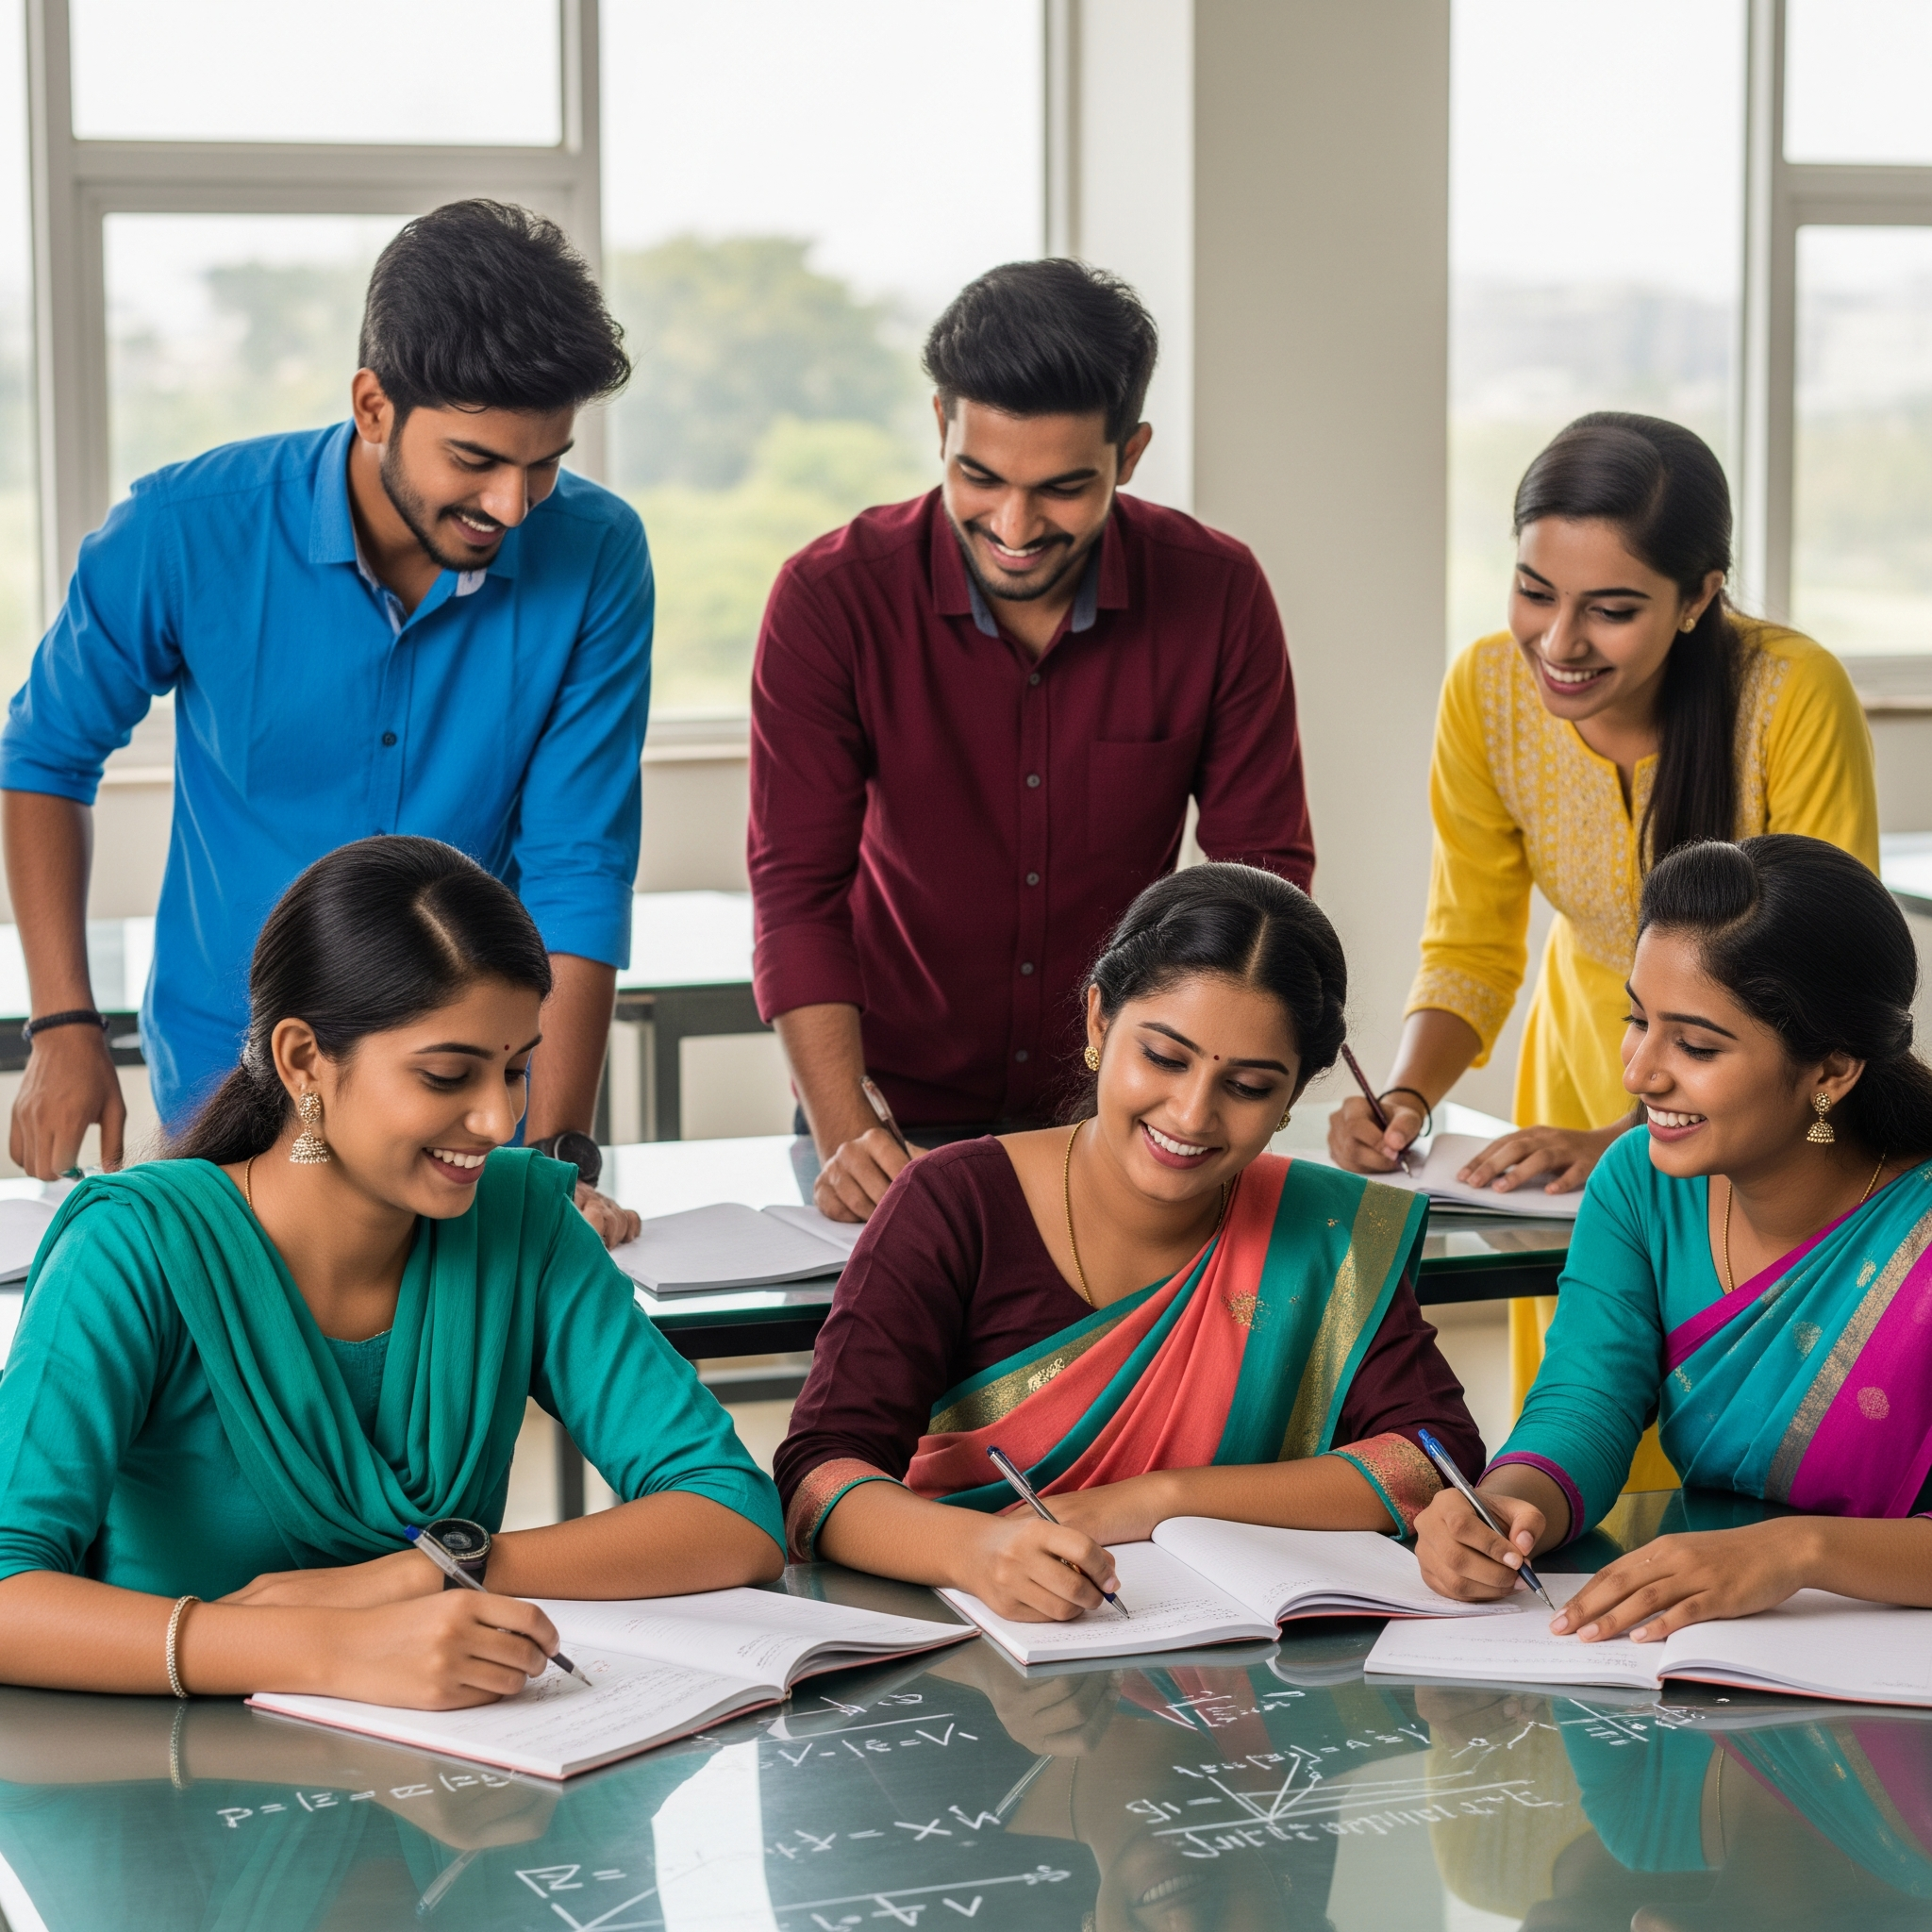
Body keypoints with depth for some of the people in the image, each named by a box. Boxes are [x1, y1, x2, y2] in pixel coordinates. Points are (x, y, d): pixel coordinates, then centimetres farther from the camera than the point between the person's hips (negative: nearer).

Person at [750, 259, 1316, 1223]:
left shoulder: (1218, 593, -6)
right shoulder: (830, 596, -10)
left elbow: (1261, 868, -1)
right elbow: (798, 884, -11)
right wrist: (844, 1136, -23)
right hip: (899, 1115, -1)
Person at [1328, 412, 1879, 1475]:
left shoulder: (1794, 697, -28)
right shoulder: (1486, 689, -17)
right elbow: (1469, 949, -5)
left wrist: (1626, 1143, -32)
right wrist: (1406, 1097, -23)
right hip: (1588, 1056, 3)